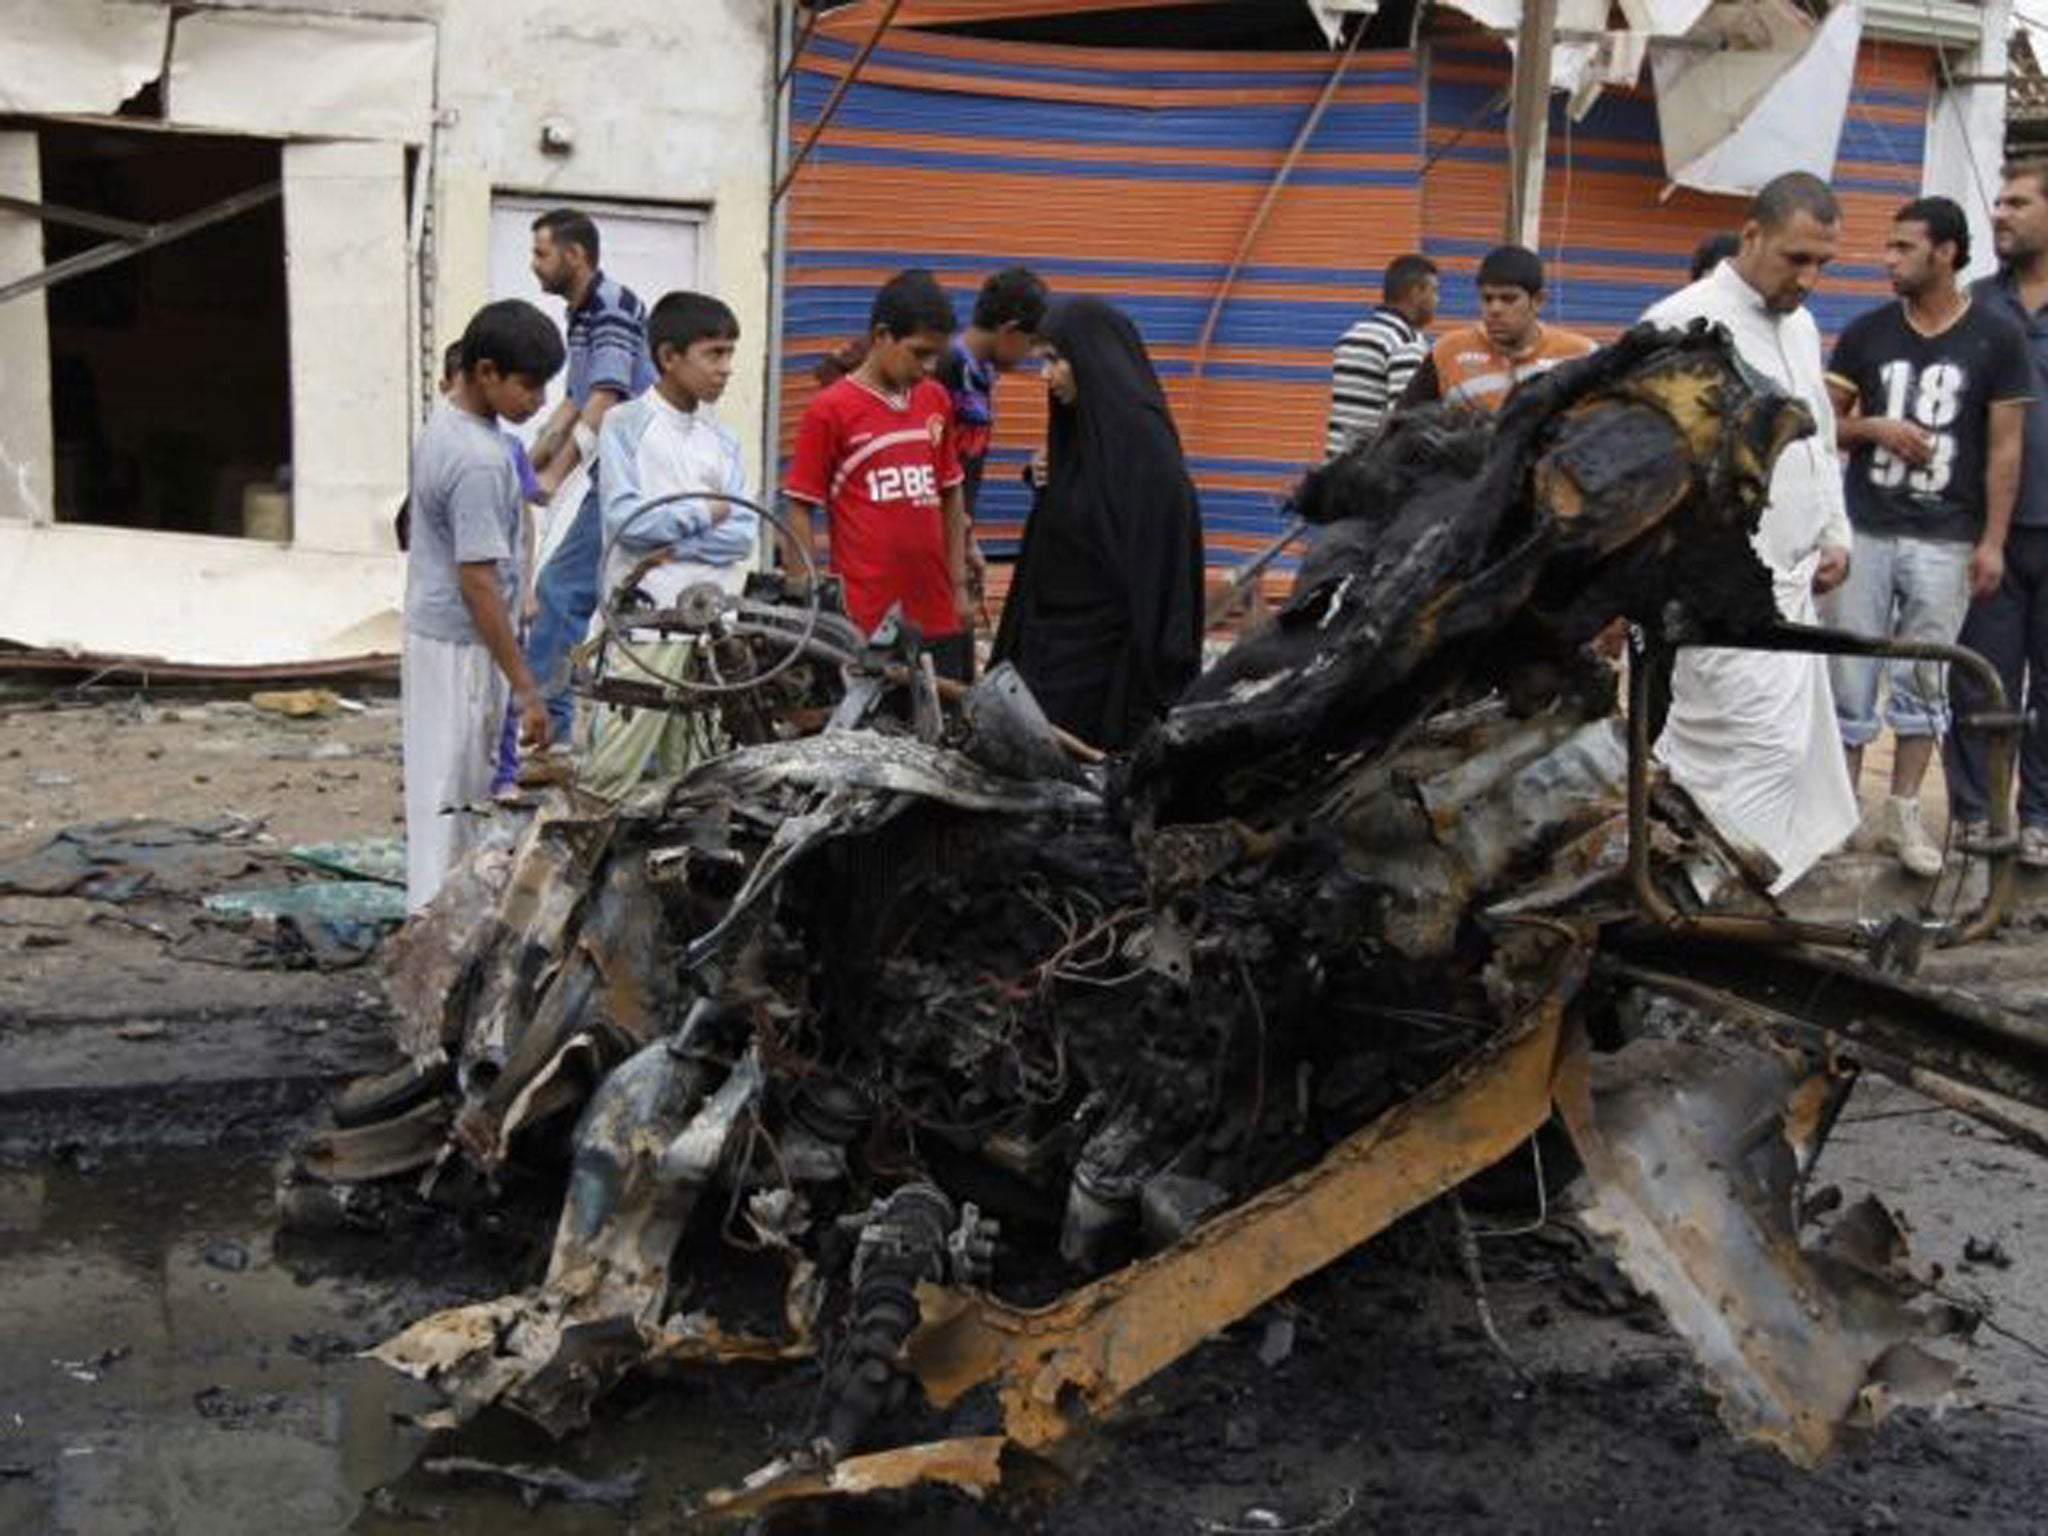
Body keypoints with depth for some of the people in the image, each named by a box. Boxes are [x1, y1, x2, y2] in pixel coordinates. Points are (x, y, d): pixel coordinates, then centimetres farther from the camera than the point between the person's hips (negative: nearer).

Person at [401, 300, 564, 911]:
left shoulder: (443, 423, 7)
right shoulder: (480, 460, -23)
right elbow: (479, 583, -24)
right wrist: (526, 688, -21)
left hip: (432, 630, 10)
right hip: (461, 649, -10)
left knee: (453, 794, 16)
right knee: (450, 799, -3)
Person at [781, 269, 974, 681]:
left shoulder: (936, 400, 10)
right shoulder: (829, 411, -4)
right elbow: (800, 515, -2)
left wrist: (959, 586, 13)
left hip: (937, 616, 5)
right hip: (866, 619, -5)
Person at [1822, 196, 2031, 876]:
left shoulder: (1997, 337, 0)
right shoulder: (1866, 332, 4)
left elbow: (2004, 445, 0)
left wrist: (1992, 540, -4)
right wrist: (1873, 427, -11)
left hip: (1945, 539, -1)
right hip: (1862, 531, 1)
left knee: (1922, 681, 6)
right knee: (1848, 678, 4)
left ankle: (1903, 813, 16)